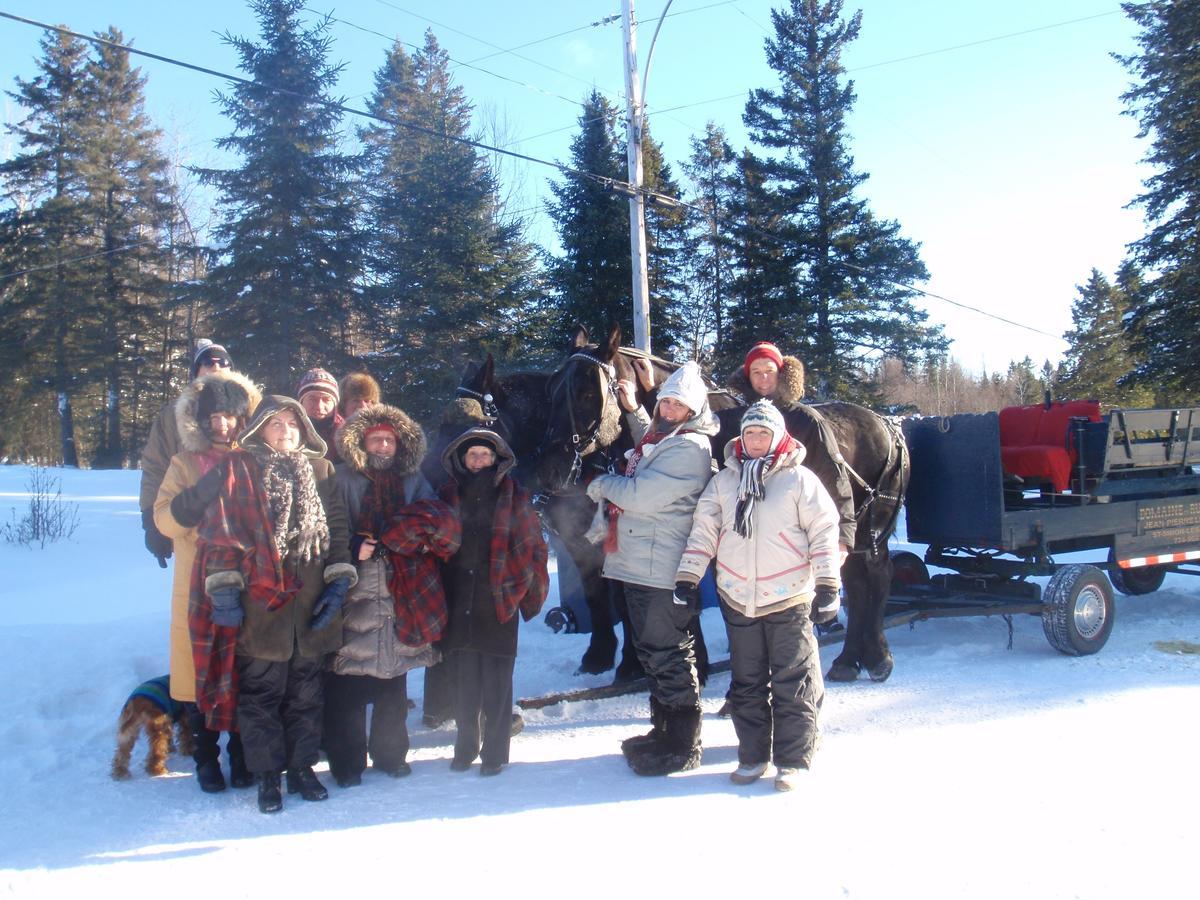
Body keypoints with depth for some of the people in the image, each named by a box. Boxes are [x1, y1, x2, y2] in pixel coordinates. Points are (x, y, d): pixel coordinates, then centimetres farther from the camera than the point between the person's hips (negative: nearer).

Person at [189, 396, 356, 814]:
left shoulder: (321, 470, 12)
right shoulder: (239, 469, 2)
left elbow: (338, 527, 11)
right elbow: (221, 529, -3)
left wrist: (339, 579, 1)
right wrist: (225, 587, -11)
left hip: (310, 603, 3)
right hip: (257, 603, -3)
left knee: (306, 691, 11)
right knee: (261, 691, 2)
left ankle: (302, 767, 24)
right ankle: (267, 775, 13)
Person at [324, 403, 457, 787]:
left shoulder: (413, 481, 14)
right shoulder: (343, 479, 4)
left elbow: (437, 522, 6)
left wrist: (421, 536, -13)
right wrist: (353, 548, -18)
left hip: (398, 593, 3)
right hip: (354, 595, -3)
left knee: (394, 677, 9)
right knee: (347, 683, -2)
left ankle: (390, 753, 24)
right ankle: (347, 761, 10)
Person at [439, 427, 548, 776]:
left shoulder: (513, 497, 2)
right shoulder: (449, 495, 8)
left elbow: (534, 546, 5)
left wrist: (526, 588, 2)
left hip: (498, 600, -2)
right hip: (459, 602, 2)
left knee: (496, 682, -1)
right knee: (463, 679, 7)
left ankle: (495, 752, 10)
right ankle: (465, 746, 21)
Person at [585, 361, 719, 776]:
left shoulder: (690, 448, -16)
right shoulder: (661, 437, 15)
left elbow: (640, 494, -22)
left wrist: (601, 485, -4)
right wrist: (634, 410, 33)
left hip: (659, 569, -10)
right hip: (640, 563, 10)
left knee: (667, 655, -4)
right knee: (655, 652, 18)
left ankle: (683, 746, 6)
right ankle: (663, 730, 31)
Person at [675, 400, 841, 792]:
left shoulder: (799, 479, -2)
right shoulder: (723, 480, 8)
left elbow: (824, 531, -3)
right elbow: (703, 531, 8)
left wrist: (827, 584, -8)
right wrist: (688, 578, 3)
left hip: (789, 599, -3)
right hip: (737, 599, 4)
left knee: (792, 684, 2)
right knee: (746, 683, 12)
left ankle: (793, 759, 14)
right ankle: (753, 755, 25)